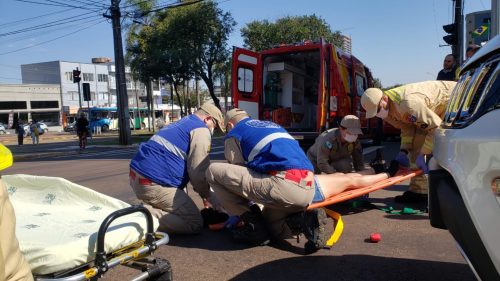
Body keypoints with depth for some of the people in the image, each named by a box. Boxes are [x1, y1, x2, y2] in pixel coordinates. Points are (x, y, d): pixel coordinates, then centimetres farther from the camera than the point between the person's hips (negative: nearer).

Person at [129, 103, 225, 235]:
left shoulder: (182, 124, 24)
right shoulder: (201, 130, -6)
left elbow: (190, 167, 27)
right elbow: (198, 171, -10)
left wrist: (204, 192, 24)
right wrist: (208, 195, 7)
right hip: (154, 184, -10)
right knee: (195, 223, -3)